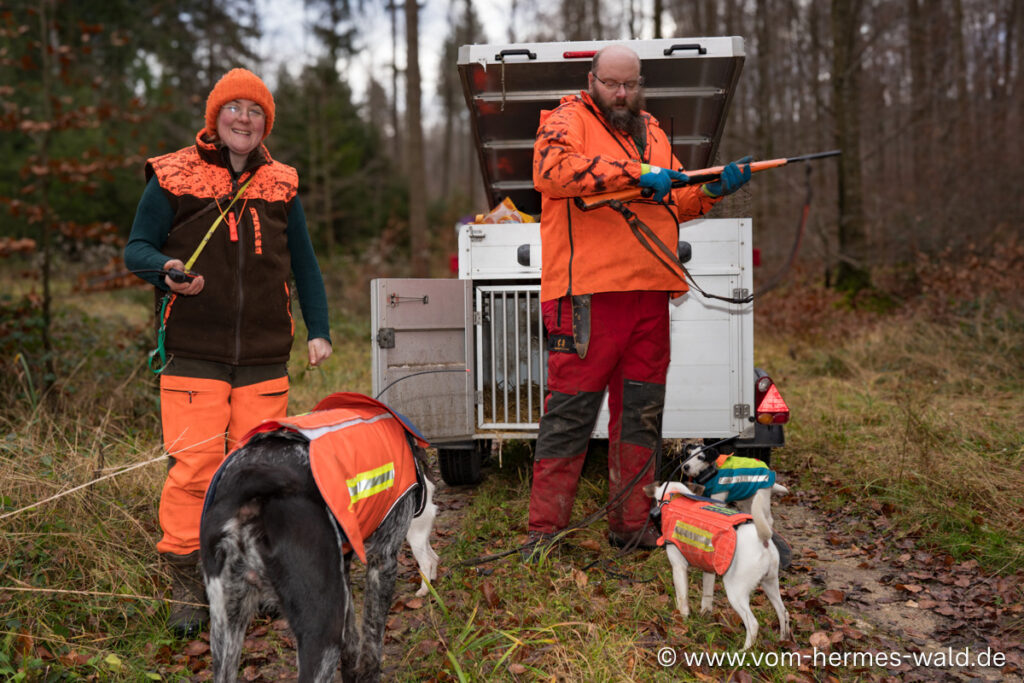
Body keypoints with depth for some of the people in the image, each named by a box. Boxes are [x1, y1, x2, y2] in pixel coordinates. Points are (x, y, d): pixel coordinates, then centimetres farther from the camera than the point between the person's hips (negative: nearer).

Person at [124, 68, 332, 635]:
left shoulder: (280, 185, 13)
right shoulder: (173, 178, 4)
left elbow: (303, 264, 18)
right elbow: (136, 248, 5)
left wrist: (318, 329, 10)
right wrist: (166, 270, -17)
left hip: (265, 357, 3)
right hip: (193, 354, -3)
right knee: (193, 465, -7)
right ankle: (186, 585, 5)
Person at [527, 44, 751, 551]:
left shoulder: (652, 133, 24)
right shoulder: (569, 121, 3)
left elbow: (677, 203, 29)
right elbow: (551, 170, -19)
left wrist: (715, 189, 9)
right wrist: (635, 173, -20)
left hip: (649, 293, 7)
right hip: (585, 294, -7)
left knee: (641, 413, 10)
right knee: (569, 411, -6)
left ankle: (630, 524, 20)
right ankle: (545, 529, 2)